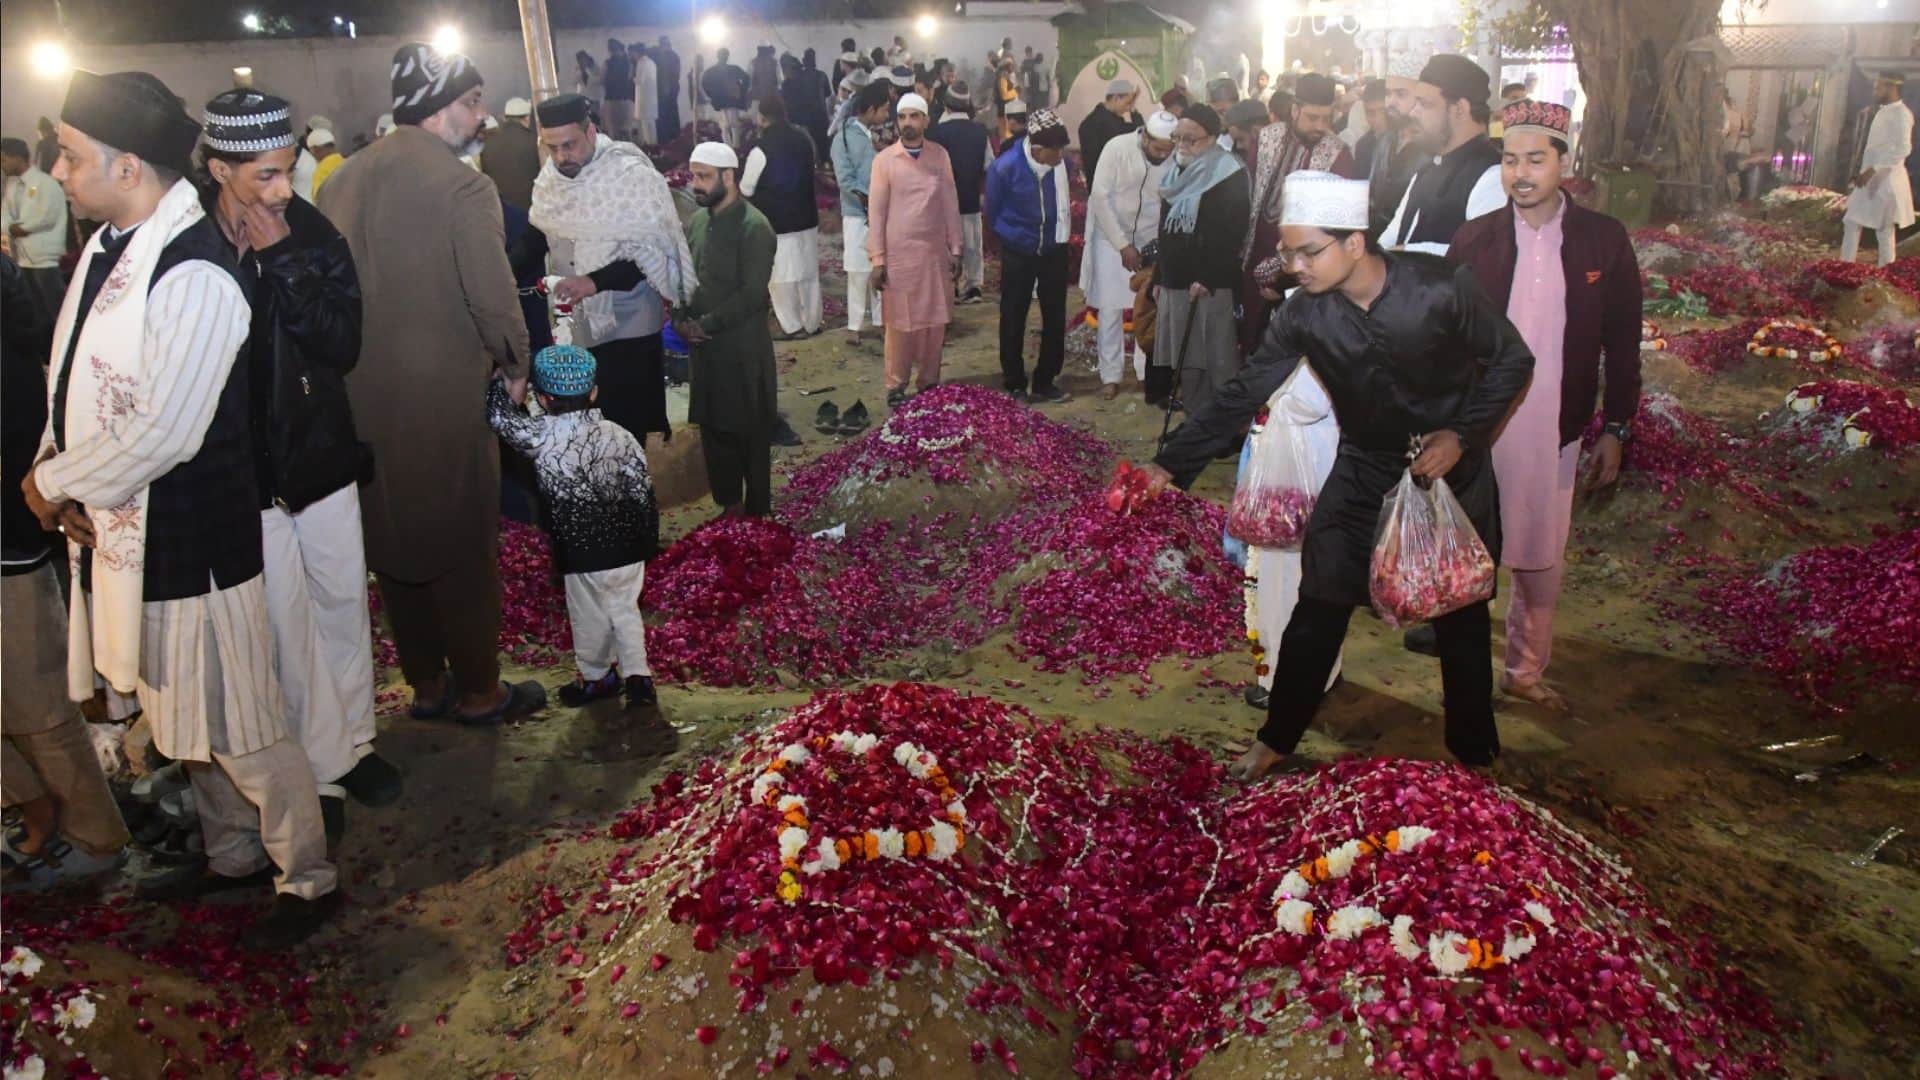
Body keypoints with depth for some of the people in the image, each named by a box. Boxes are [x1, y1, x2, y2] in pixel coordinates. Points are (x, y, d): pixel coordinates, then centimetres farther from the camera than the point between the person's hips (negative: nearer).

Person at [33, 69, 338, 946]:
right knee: (186, 718, 23)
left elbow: (163, 434, -25)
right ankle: (233, 855, 43)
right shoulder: (109, 245, 5)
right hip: (120, 532, 9)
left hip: (189, 540, -9)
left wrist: (54, 482, -12)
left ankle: (307, 880, 25)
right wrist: (54, 468, -5)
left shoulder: (192, 274, -23)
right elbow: (75, 378, 11)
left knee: (238, 730, 5)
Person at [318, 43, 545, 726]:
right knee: (462, 549, 7)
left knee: (390, 540, 17)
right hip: (443, 395, -6)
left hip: (359, 393, 6)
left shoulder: (344, 179, 4)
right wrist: (514, 365, 0)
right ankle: (479, 693, 19)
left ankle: (425, 683, 29)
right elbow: (493, 296, -17)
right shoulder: (464, 187, -15)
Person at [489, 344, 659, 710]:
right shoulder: (619, 436, -5)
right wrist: (648, 541, 9)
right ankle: (637, 675, 12)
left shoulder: (540, 437, -13)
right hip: (627, 544, 3)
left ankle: (597, 677, 33)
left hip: (581, 550, -3)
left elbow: (499, 414, -3)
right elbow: (643, 492, -2)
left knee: (590, 614, 15)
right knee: (625, 608, 18)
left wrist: (503, 378, 13)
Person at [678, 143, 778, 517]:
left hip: (743, 349, -7)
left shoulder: (754, 227, -15)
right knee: (713, 428, 15)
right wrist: (680, 320, -3)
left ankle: (756, 513, 17)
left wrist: (706, 324, -17)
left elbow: (752, 294, -19)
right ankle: (728, 504, 29)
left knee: (751, 433, 4)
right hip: (703, 347, 7)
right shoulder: (695, 222, 9)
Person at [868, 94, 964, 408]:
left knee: (935, 321, 7)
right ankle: (896, 386, 13)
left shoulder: (940, 155, 3)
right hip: (899, 254, -2)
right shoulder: (885, 159, -3)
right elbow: (876, 211, -2)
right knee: (900, 323, 2)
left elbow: (951, 204, 7)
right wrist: (877, 258, -6)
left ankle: (929, 382, 20)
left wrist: (955, 249, 5)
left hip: (936, 252, 2)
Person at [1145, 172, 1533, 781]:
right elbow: (1243, 395, -12)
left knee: (1461, 615, 10)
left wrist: (1462, 435, -20)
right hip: (1364, 468, 2)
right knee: (1319, 608, 1)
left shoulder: (1439, 287, -24)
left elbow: (1512, 361, -10)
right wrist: (1171, 466, -16)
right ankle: (1277, 739, 20)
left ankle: (1473, 751, 30)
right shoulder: (1305, 315, -16)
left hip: (1451, 465, -2)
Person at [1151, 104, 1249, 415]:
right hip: (1176, 282, 8)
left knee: (1219, 360, -6)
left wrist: (1207, 278, -20)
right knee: (1185, 358, 10)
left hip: (1212, 286, -8)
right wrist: (1159, 277, 20)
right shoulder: (1178, 174, 18)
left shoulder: (1229, 177, -8)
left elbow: (1231, 234, -16)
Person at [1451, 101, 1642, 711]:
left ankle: (1526, 671, 30)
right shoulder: (1474, 239, -2)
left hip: (1554, 431, 1)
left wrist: (1616, 429, 2)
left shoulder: (1605, 239, -1)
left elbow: (1623, 343, 4)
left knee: (1542, 562, 11)